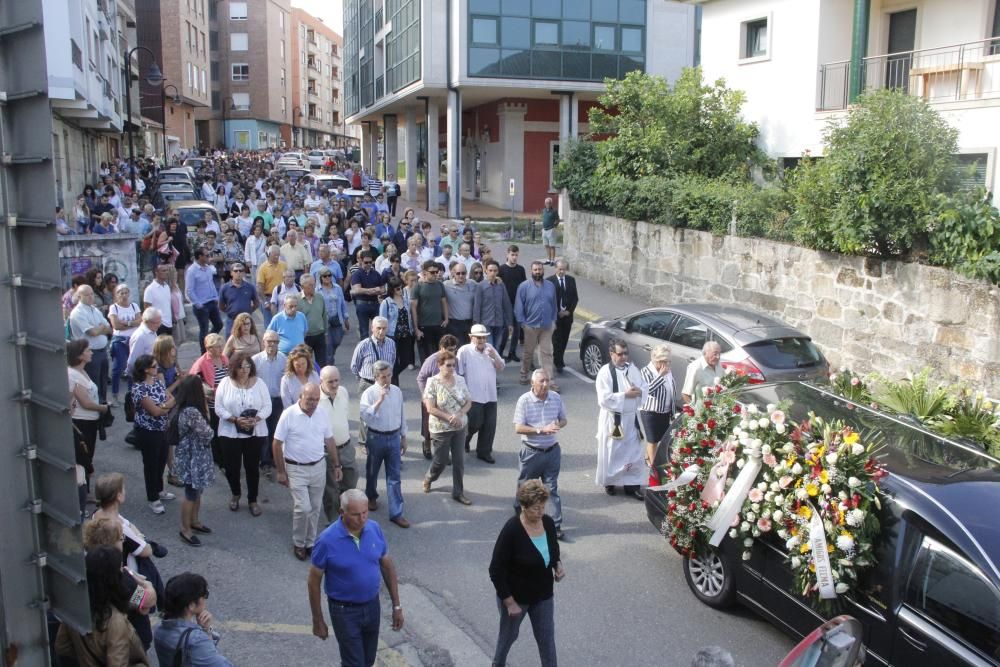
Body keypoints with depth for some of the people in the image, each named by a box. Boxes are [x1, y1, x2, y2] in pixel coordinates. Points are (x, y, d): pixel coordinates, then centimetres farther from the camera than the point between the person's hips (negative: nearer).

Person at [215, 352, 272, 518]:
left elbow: (267, 407, -4)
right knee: (231, 467, 9)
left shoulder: (259, 383, -3)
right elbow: (219, 408, -6)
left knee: (252, 467, 7)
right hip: (230, 433, 0)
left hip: (255, 433, 0)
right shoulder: (225, 383, -4)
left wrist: (255, 419, -22)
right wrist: (235, 420, -20)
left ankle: (252, 500, 24)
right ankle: (235, 494, 37)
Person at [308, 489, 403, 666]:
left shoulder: (375, 529, -10)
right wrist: (318, 621, -6)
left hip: (372, 606, 5)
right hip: (344, 611, -4)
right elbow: (314, 582, -11)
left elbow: (387, 566, 2)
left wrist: (396, 606, 3)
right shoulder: (327, 540, -23)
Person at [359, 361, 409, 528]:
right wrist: (380, 400, -32)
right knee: (372, 471, 19)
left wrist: (403, 437, 13)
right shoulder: (369, 393, -13)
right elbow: (364, 416, -26)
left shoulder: (397, 392, 0)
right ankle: (371, 497, 47)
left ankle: (396, 513, 6)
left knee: (394, 476, 2)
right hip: (376, 438, -2)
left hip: (394, 437, 2)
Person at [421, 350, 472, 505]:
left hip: (460, 428, 4)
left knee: (459, 461, 7)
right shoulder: (433, 382, -14)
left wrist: (459, 415, -15)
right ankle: (428, 478, 41)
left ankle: (458, 492, 21)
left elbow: (468, 401, 2)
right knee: (441, 461, 10)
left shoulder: (460, 380, -1)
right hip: (441, 428, -4)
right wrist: (449, 417, -20)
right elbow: (430, 408, -16)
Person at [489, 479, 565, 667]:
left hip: (543, 595, 4)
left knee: (547, 638, 11)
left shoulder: (548, 522, -10)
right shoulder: (511, 530, -27)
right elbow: (496, 571, -22)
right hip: (515, 596, -4)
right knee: (509, 634, 21)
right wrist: (510, 602, -20)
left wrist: (558, 565, -9)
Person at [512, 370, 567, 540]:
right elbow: (518, 428, -16)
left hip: (552, 451, 2)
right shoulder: (524, 400, -13)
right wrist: (541, 430, -26)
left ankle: (556, 526, 7)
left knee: (552, 488, 4)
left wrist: (558, 426, -13)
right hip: (531, 451, -2)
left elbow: (563, 420, 11)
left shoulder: (556, 398, -2)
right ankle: (520, 511, 42)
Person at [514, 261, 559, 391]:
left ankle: (549, 380, 0)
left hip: (547, 326, 2)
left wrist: (553, 320, 6)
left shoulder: (550, 286, 7)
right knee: (528, 352, 11)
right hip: (531, 326, -2)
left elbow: (554, 305, 13)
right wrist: (522, 322, -9)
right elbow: (518, 306, -5)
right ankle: (524, 375, 28)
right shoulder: (524, 286, -5)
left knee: (547, 353, 1)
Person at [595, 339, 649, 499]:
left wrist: (639, 392, -14)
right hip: (612, 419, -5)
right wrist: (625, 395, -21)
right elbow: (604, 399, -21)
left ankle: (632, 484, 18)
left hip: (632, 418, 5)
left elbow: (645, 389, 8)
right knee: (612, 452, 8)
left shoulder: (633, 369, 4)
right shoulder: (605, 372, -14)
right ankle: (609, 482, 26)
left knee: (634, 452, 9)